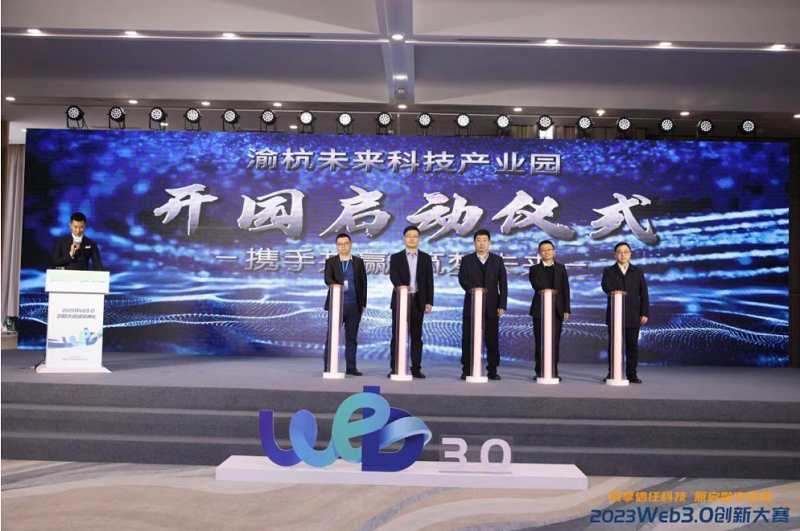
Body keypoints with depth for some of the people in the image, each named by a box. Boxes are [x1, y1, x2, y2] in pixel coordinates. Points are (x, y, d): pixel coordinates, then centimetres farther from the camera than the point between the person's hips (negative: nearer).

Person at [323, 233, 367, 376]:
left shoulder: (358, 262, 10)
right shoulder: (331, 261, 5)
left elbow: (363, 283, 9)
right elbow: (327, 279, -12)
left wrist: (363, 303, 4)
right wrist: (337, 285, -33)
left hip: (355, 305, 2)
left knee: (351, 338, 6)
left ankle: (351, 367, 12)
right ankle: (328, 367, 4)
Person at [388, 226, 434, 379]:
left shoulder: (425, 258, 9)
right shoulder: (396, 257, 5)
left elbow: (429, 281, 5)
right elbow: (393, 276, -11)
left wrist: (429, 302, -2)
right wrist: (401, 286, -32)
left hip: (418, 301, 1)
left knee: (416, 336, 3)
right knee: (397, 335, 1)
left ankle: (416, 368, 7)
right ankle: (395, 368, 5)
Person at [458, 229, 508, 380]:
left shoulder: (498, 260, 8)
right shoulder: (467, 260, 7)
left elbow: (503, 284, 4)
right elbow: (462, 279, -5)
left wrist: (502, 305, -4)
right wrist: (474, 289, -25)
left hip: (491, 306, 0)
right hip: (471, 305, 0)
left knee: (492, 340, 2)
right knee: (468, 339, 1)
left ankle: (492, 371, 10)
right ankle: (467, 370, 8)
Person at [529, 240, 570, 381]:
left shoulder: (561, 268, 13)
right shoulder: (534, 269, 7)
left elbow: (565, 290, 8)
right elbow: (536, 284, -11)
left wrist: (566, 309, 0)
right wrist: (547, 290, -29)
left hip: (557, 310, 1)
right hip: (540, 309, -1)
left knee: (555, 342, 0)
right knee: (540, 342, 0)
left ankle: (554, 372, 5)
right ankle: (540, 372, 6)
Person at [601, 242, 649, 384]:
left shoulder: (638, 271, 11)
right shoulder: (609, 270, 7)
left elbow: (643, 294, 7)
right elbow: (606, 285, -14)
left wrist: (645, 313, -2)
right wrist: (613, 291, -37)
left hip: (633, 315, 1)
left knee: (632, 345, 1)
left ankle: (632, 373, 8)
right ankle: (612, 373, 8)